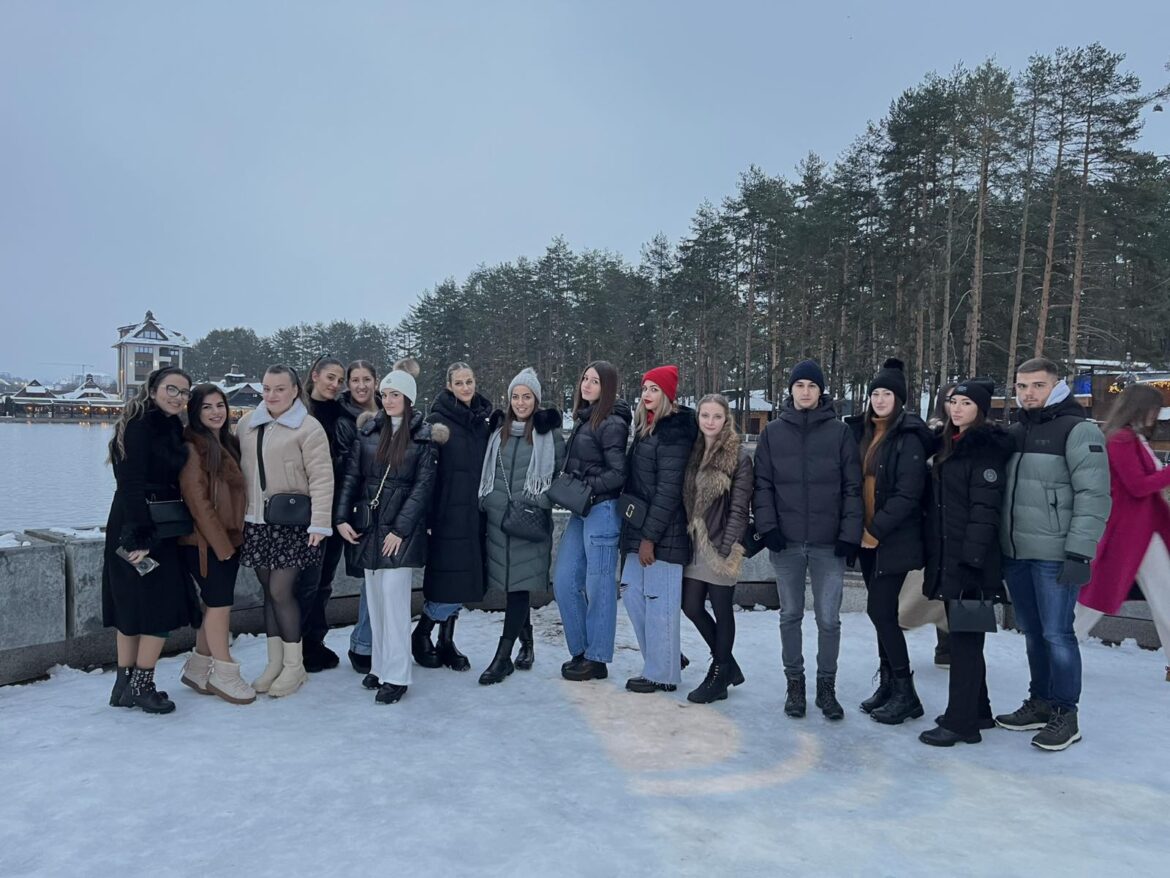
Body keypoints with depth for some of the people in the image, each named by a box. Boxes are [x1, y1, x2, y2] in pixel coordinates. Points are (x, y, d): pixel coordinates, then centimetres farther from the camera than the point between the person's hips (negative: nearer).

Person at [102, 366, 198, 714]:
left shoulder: (171, 427, 13)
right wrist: (138, 535, -25)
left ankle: (125, 685, 20)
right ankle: (141, 686, 6)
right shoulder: (140, 425, -14)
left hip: (158, 525, 9)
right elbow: (131, 484, -20)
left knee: (134, 607, 12)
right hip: (138, 527, -9)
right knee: (160, 605, -4)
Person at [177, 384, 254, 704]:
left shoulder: (229, 444, 13)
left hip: (229, 539, 8)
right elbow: (197, 500, -15)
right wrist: (220, 542, -14)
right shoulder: (193, 448, -12)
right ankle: (225, 674, 6)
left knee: (214, 604, 12)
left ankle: (198, 668, 23)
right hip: (205, 541, -8)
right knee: (221, 603, -4)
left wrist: (235, 537, 10)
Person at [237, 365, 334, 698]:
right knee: (268, 591, 11)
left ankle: (294, 665, 10)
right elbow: (235, 469, 17)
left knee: (281, 592, -6)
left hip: (291, 523, -6)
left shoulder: (308, 428, -8)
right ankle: (274, 662, 22)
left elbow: (322, 478, -13)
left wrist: (320, 523, -18)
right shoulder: (247, 424, 10)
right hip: (256, 522, 6)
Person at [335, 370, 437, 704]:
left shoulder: (422, 436, -2)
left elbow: (422, 486, -6)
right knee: (375, 598, 9)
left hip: (402, 527, -4)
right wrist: (342, 518, -2)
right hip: (368, 525, 4)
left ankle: (396, 676, -2)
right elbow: (351, 476, 7)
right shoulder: (367, 430, 8)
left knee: (393, 597, -8)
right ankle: (379, 666, 20)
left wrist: (400, 529, -12)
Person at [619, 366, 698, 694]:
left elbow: (668, 490, -17)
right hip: (640, 528, 9)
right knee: (633, 595, 13)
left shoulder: (673, 432, -13)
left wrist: (650, 536, -18)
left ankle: (662, 674, 13)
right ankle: (660, 662, 26)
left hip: (663, 532, -9)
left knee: (659, 602, 0)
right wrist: (637, 532, 14)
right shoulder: (646, 428, 15)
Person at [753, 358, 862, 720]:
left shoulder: (839, 432, 0)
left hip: (829, 544, -1)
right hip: (785, 542, 1)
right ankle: (795, 683, 24)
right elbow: (762, 483, 5)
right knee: (790, 615, 11)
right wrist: (767, 525, -7)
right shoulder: (773, 432, 4)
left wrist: (850, 534, -6)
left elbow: (852, 487, 0)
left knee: (828, 619, 4)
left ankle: (826, 686, 20)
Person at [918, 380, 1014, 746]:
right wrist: (932, 554, 15)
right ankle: (977, 711, 27)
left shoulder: (986, 447, -10)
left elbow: (986, 506, -17)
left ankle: (961, 721, 4)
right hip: (945, 556, 9)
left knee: (965, 638, -3)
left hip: (971, 560, -9)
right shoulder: (947, 444, 16)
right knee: (962, 636, 15)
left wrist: (971, 557, -22)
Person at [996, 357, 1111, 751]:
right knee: (1033, 634, 14)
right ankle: (1039, 703, 27)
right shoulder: (1014, 432, 14)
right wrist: (999, 543, 13)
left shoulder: (1078, 430, -7)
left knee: (1056, 634, -2)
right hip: (1015, 553, 6)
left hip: (1055, 556, -6)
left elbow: (1094, 496, -13)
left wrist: (1079, 553, -18)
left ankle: (1065, 715, 12)